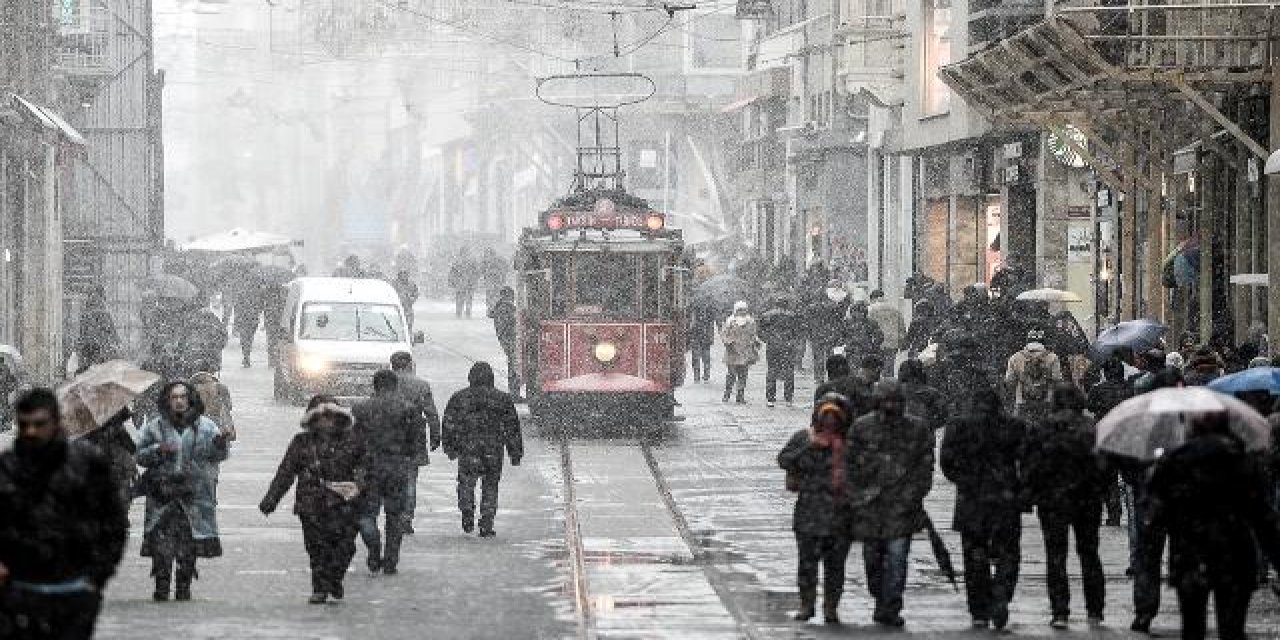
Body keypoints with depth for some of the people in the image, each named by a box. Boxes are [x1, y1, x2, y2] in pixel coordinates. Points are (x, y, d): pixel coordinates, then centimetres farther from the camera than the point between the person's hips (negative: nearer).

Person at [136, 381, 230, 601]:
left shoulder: (204, 426, 6)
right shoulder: (155, 426, 6)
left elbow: (220, 455, 4)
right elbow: (140, 455, 8)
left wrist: (220, 445, -19)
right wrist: (157, 451, -11)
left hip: (194, 495, 0)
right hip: (163, 496, 0)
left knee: (189, 548, 2)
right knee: (161, 545, -7)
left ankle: (184, 588, 11)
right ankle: (161, 589, -1)